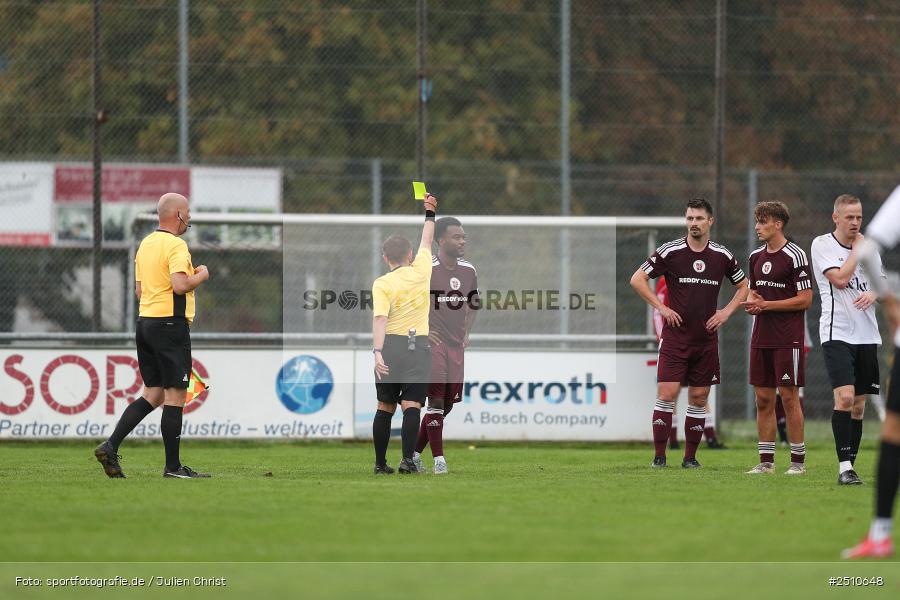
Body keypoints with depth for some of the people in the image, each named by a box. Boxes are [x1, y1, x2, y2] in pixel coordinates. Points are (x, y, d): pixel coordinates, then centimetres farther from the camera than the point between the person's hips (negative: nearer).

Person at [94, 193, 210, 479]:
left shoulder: (145, 244, 15)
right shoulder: (176, 245, -13)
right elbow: (180, 285, -24)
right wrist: (201, 275, -6)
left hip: (145, 323, 9)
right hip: (170, 324, -9)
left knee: (152, 395, 11)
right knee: (175, 396, -3)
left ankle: (110, 447, 0)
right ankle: (173, 466, 0)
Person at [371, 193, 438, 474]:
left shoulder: (382, 284, -3)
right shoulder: (421, 272, 4)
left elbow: (380, 319, -14)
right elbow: (426, 242, 22)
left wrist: (378, 352, -21)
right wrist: (430, 213, 34)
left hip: (391, 345, -1)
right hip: (419, 345, 1)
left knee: (385, 407, 8)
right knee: (411, 405, -6)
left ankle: (380, 463, 11)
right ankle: (408, 459, -20)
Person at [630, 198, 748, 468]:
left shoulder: (722, 255, 5)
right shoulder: (670, 251, -4)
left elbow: (743, 286, 19)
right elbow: (637, 279, 1)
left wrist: (726, 311, 4)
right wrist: (661, 307, -5)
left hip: (707, 338, 3)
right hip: (675, 335, -3)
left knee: (699, 398, 5)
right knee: (667, 393, -10)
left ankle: (690, 456, 13)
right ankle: (659, 456, -6)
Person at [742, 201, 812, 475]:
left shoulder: (794, 255, -9)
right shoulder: (756, 256, 13)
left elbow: (805, 299, -12)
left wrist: (766, 304, -14)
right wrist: (751, 303, 0)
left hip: (787, 338, -7)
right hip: (761, 337, 7)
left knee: (789, 397, -5)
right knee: (763, 399, 6)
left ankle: (798, 460, 1)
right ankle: (766, 461, 10)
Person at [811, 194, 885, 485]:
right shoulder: (822, 245, -3)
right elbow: (840, 278, -15)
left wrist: (873, 294, -6)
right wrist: (856, 248, -4)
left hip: (866, 335, 5)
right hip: (837, 333, -5)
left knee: (858, 404, 6)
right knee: (845, 396, -19)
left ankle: (850, 465, 13)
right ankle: (844, 467, -20)